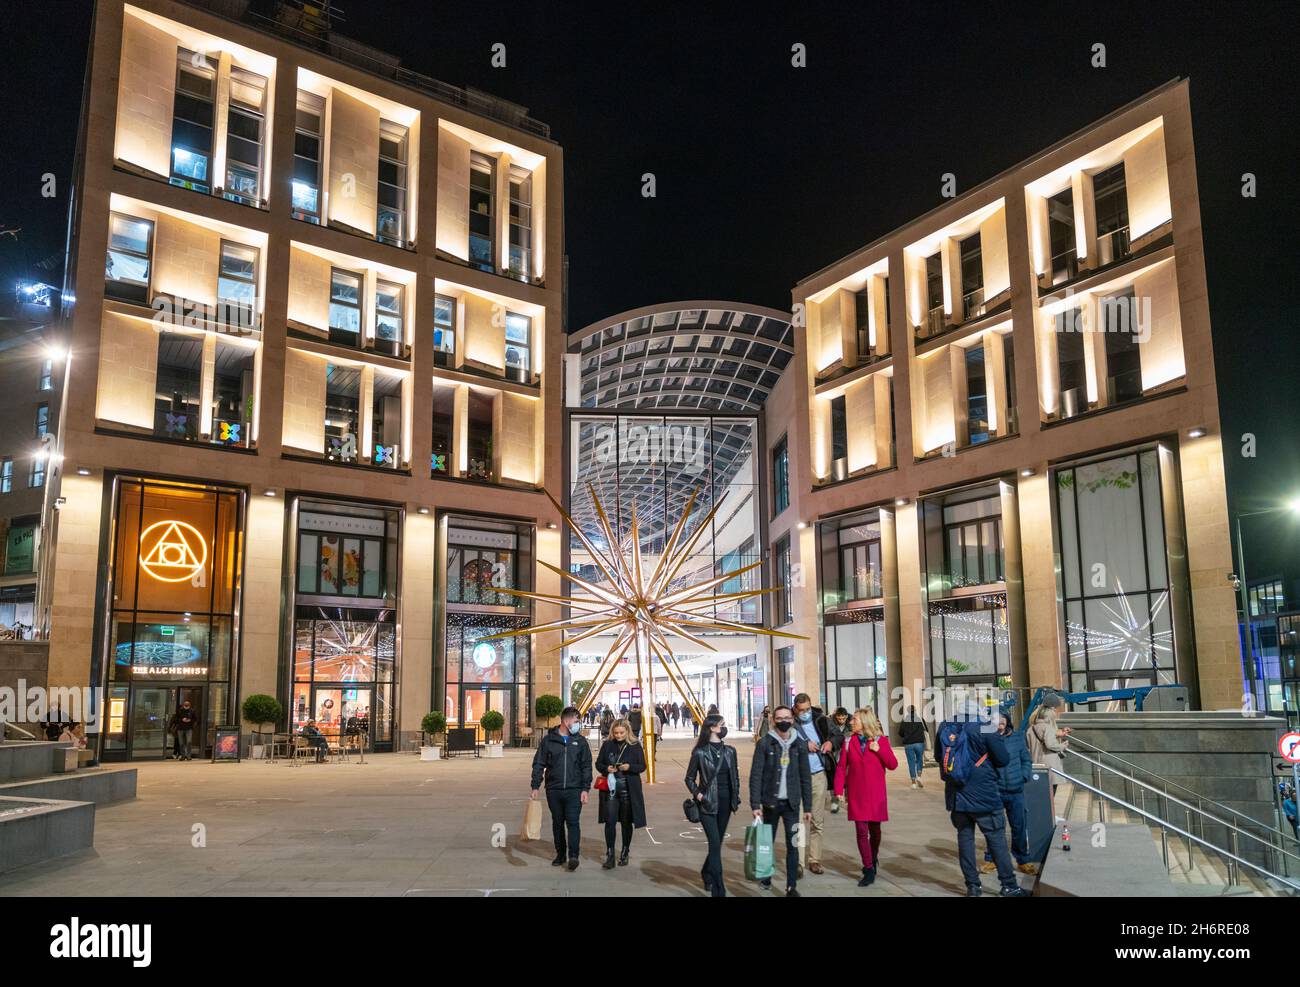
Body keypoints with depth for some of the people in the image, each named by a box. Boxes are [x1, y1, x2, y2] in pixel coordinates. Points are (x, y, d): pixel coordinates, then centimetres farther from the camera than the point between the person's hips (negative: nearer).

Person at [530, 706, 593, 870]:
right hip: (553, 789, 1)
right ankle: (560, 854, 22)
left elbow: (586, 766, 5)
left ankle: (573, 855, -7)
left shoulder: (580, 741, 5)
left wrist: (585, 789, -3)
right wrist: (535, 786, -1)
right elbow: (538, 764, 5)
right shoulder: (548, 740, 2)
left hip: (574, 790, -1)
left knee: (573, 822, -8)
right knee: (557, 823, 10)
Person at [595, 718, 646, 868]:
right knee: (610, 821, -6)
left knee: (626, 822, 9)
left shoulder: (635, 746, -1)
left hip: (628, 790, 0)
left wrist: (629, 767, -18)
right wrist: (606, 768, -13)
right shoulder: (607, 745, 3)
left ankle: (625, 854, 24)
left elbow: (642, 766, 0)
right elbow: (598, 763, 8)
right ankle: (610, 854, 1)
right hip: (611, 788, 1)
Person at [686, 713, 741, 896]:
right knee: (715, 844, -11)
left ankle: (707, 875, 38)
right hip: (708, 804, -5)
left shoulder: (729, 751, 7)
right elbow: (689, 778, 1)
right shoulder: (700, 752, -6)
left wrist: (736, 797, 7)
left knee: (717, 843, 14)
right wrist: (698, 794, -12)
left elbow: (735, 776, 14)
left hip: (725, 803, 5)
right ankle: (719, 890, -10)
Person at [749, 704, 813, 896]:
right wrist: (755, 805, -11)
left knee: (792, 845, -4)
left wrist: (807, 807, 5)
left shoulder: (799, 745, 5)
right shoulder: (764, 744, -3)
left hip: (791, 803, 1)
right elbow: (755, 776, -5)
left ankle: (792, 887, 2)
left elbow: (805, 777, 8)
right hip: (770, 802, -1)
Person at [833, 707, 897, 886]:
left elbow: (893, 765, -3)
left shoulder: (880, 740, -1)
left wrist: (879, 750, -16)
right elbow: (841, 767, 2)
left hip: (875, 794, -1)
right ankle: (869, 870, 2)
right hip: (856, 794, 1)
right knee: (861, 831, -4)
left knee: (874, 829, 10)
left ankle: (873, 858, 37)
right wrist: (839, 790, -5)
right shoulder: (849, 741, 3)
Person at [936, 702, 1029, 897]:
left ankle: (972, 886, 14)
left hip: (957, 796, 4)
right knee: (997, 840, 5)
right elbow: (1003, 760, -7)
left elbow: (938, 756, 15)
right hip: (983, 797, -4)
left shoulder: (944, 728, 1)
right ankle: (1009, 886, 10)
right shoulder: (985, 730, -13)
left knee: (965, 838, 10)